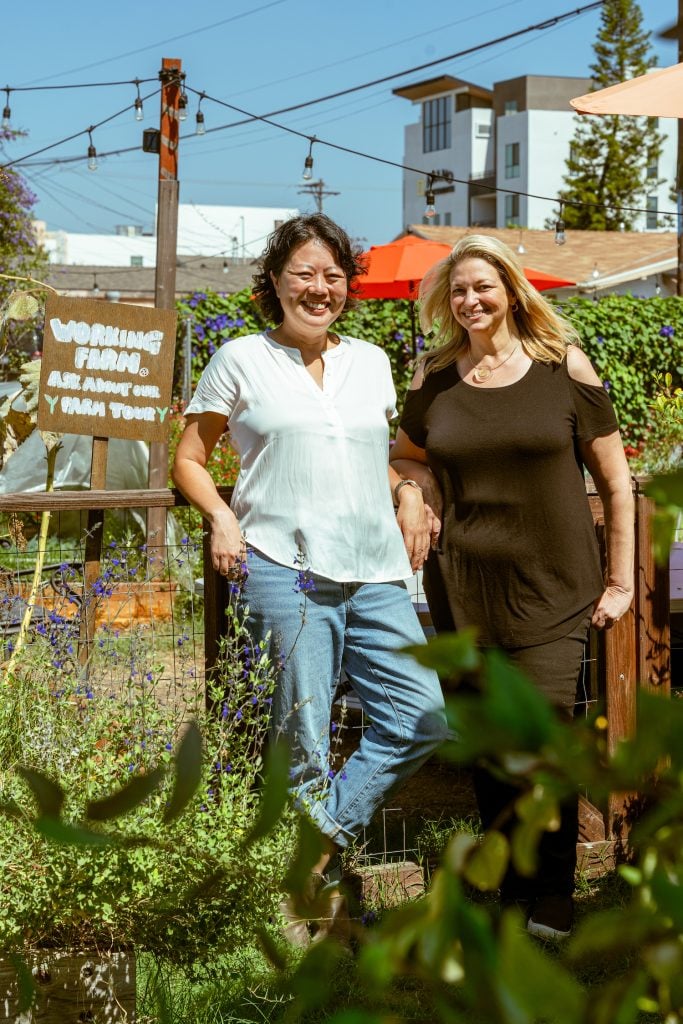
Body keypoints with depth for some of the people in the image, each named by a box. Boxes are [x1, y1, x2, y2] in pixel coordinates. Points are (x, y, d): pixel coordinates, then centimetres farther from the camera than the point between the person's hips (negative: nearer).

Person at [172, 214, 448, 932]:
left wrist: (408, 493, 10)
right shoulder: (241, 361, 5)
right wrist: (221, 517, -7)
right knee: (304, 742, -3)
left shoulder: (371, 362, 17)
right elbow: (190, 457, 11)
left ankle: (323, 836, 13)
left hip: (375, 575, 5)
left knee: (424, 717, -1)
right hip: (284, 569, -5)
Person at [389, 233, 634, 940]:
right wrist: (425, 493, 4)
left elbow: (615, 480, 5)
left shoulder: (563, 367, 1)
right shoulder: (434, 380, 7)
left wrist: (620, 581, 2)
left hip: (551, 589, -3)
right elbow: (404, 458, 26)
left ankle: (551, 904, 1)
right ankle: (509, 891, 23)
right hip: (462, 588, 3)